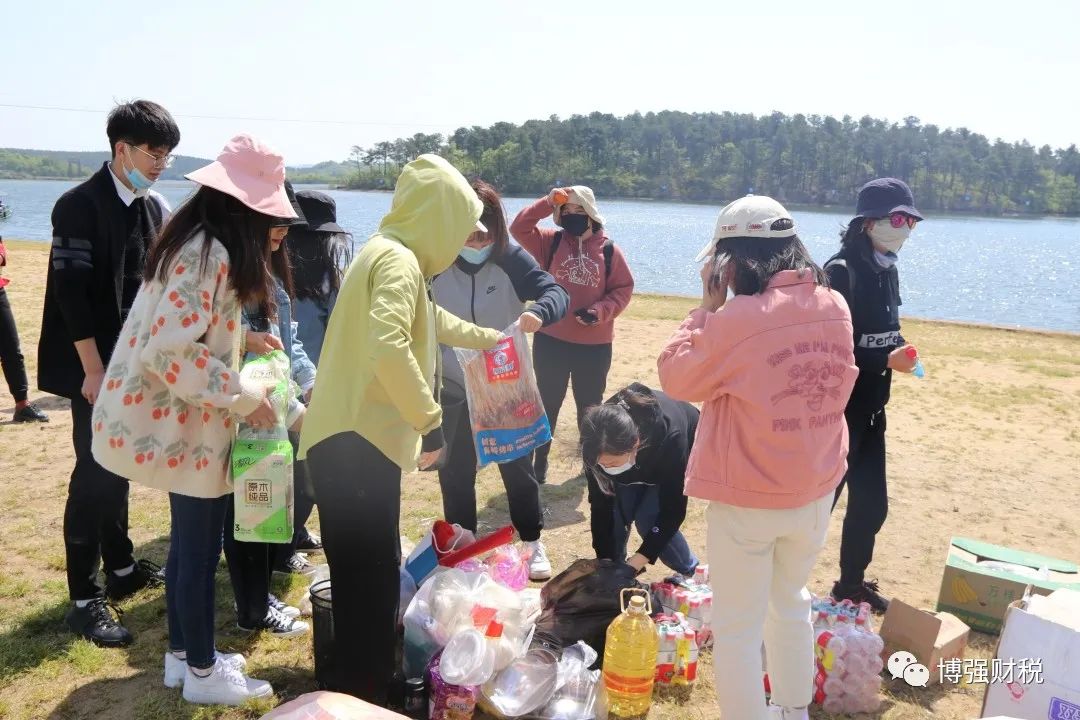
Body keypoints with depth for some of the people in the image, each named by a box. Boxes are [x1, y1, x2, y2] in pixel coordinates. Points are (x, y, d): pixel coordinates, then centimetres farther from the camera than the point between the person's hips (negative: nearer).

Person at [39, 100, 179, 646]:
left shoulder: (154, 209, 7)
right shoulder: (80, 205, -13)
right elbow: (72, 293, -17)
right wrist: (93, 370, -18)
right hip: (96, 366, -7)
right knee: (94, 474, -3)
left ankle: (120, 568, 30)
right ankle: (85, 599, 7)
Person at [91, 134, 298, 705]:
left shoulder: (196, 243, 9)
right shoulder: (209, 255, -23)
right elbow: (168, 352, -28)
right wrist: (245, 398, -21)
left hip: (178, 420, 10)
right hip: (184, 425, -10)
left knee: (189, 541, 19)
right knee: (199, 548, 4)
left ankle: (182, 655, 34)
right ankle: (202, 672, 21)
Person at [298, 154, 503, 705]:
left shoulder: (393, 254, 19)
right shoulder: (398, 259, -14)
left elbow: (428, 319, 37)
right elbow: (389, 347, -31)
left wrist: (489, 339, 48)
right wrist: (430, 419, -21)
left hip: (358, 437, 11)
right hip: (356, 442, -11)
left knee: (373, 576, 19)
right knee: (369, 581, -2)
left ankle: (367, 689, 33)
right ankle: (363, 699, 9)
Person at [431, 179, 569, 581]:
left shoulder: (511, 259, -12)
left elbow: (558, 293, -20)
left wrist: (539, 312, -42)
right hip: (454, 388, 1)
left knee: (518, 466, 12)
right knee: (456, 472, 11)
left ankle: (532, 544, 29)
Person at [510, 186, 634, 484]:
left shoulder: (609, 250, -2)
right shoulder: (551, 242, 1)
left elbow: (623, 289, -1)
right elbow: (519, 228, -10)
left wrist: (600, 311, -16)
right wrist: (548, 202, -15)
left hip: (595, 344, 0)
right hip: (551, 340, 0)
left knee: (589, 404, 16)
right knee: (547, 402, 11)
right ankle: (539, 459, 25)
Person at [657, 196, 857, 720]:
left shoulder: (736, 320, -24)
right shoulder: (835, 308, -5)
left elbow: (676, 378, -10)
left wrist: (708, 307, -5)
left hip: (750, 499, -6)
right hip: (815, 491, 7)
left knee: (739, 625, 11)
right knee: (791, 603, 27)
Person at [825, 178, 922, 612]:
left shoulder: (886, 270, 8)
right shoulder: (840, 271, -18)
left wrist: (899, 351, -4)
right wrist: (885, 360, -24)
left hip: (870, 409, 8)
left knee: (871, 501, 17)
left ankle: (852, 582, 36)